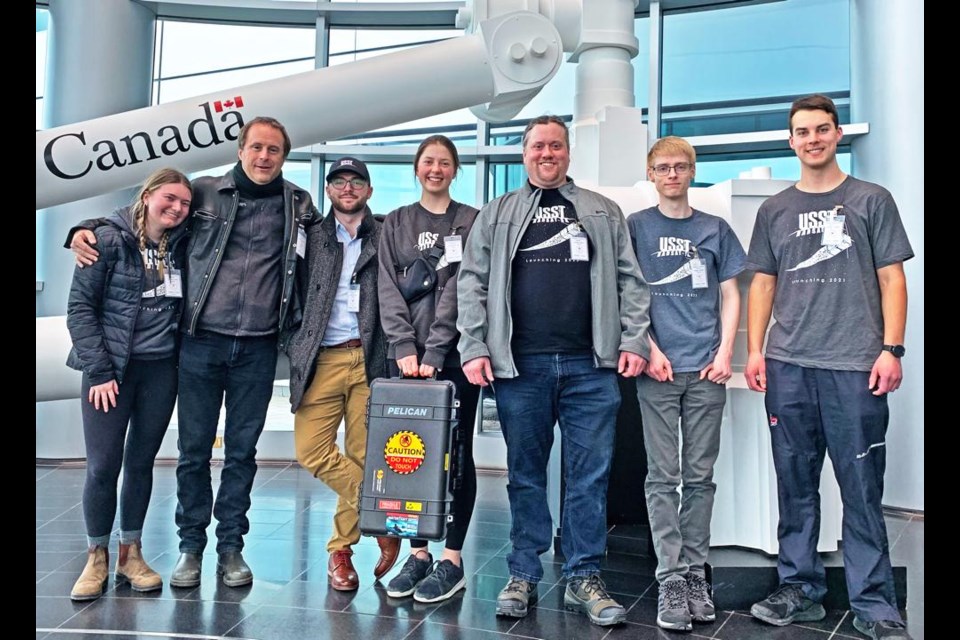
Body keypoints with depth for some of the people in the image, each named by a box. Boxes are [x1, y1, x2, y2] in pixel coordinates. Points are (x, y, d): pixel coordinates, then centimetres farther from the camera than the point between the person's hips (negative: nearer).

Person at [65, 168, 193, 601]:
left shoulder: (181, 245, 4)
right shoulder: (109, 239, -7)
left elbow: (185, 304, 13)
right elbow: (79, 307, -7)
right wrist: (99, 370, -12)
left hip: (161, 370, 3)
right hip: (111, 369, -3)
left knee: (141, 462, 10)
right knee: (103, 466, -2)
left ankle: (130, 555, 22)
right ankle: (96, 559, 16)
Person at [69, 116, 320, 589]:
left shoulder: (298, 205, 7)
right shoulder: (204, 192, 4)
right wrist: (87, 229, 0)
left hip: (258, 348, 1)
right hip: (201, 341, 0)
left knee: (242, 451, 8)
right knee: (194, 449, 5)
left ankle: (231, 546, 20)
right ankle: (190, 546, 18)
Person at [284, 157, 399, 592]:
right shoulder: (312, 237, 14)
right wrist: (295, 347, 0)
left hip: (368, 358, -1)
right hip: (322, 359, 2)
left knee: (361, 456, 0)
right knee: (311, 450, -9)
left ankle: (341, 548, 15)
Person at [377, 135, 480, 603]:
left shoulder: (471, 222, 5)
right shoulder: (396, 223, 14)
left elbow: (460, 290, -5)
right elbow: (389, 290, 4)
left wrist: (434, 352, -14)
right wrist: (405, 347, -10)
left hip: (454, 354, -2)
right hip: (405, 355, 3)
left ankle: (452, 560, 6)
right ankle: (418, 552, 13)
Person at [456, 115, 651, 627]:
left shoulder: (604, 212, 14)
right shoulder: (496, 215, 12)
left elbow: (630, 280, 11)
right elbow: (472, 283, 8)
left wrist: (634, 340, 0)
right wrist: (474, 347, -2)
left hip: (591, 367, 0)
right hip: (519, 367, 0)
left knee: (590, 476, 2)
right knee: (525, 475, 7)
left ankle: (584, 579, 13)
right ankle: (523, 576, 18)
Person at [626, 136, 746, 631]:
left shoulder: (715, 229, 12)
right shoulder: (635, 227, 6)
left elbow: (730, 296, 11)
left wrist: (724, 353, -1)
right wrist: (650, 349, -7)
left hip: (706, 370, 2)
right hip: (658, 369, -2)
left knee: (700, 476, 6)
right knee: (663, 476, -1)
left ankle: (694, 571, 16)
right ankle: (671, 578, 3)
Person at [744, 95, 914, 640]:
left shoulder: (872, 201, 6)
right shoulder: (775, 211, 14)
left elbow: (892, 279, 3)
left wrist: (891, 349, -6)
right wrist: (755, 351, 5)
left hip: (854, 367, -3)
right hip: (788, 368, 3)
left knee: (862, 489, -1)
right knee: (796, 486, 9)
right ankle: (801, 590, 19)